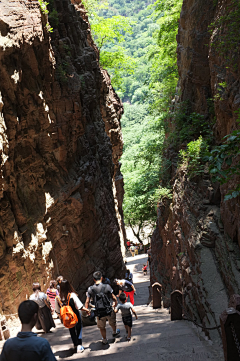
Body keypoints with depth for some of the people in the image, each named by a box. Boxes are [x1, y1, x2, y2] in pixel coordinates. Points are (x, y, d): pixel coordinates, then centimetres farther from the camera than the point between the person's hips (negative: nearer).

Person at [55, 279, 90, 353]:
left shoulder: (57, 298, -15)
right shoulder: (72, 295, -24)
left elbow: (58, 311, -3)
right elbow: (80, 306, -20)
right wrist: (86, 310, -4)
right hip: (76, 316, -3)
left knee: (71, 330, 24)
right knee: (79, 329, 16)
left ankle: (75, 344, 38)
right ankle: (79, 345, 7)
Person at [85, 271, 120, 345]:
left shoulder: (90, 289, -12)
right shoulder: (107, 287, -17)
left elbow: (87, 301, -8)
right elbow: (114, 298, -9)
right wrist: (115, 303, 12)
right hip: (109, 310, -1)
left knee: (102, 327, 24)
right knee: (112, 323, 30)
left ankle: (104, 340, 42)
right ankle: (115, 332, 55)